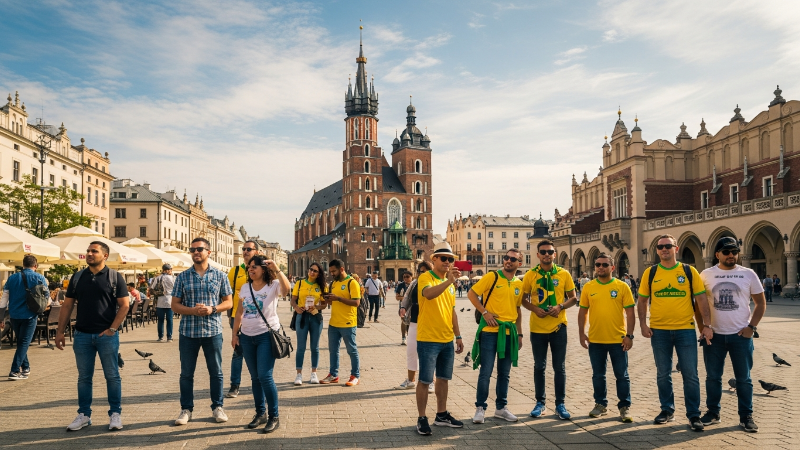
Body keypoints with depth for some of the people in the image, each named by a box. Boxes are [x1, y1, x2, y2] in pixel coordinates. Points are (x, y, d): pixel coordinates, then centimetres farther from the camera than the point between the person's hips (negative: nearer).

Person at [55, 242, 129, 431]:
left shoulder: (114, 277, -2)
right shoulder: (77, 277, 8)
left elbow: (124, 305, -5)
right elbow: (67, 305, 9)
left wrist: (112, 329, -11)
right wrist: (60, 331, 2)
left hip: (107, 335, -3)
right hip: (82, 335, 3)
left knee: (112, 376, 4)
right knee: (84, 377, 10)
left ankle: (115, 414, 13)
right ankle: (84, 414, 20)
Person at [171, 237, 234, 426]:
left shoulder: (219, 275, 3)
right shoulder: (182, 277, 4)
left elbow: (228, 302, 5)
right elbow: (175, 305, 4)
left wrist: (212, 309, -14)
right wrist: (193, 310, -15)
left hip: (213, 331, 0)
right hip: (188, 331, 1)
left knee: (216, 372, 8)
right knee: (186, 373, 7)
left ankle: (217, 407, 21)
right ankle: (186, 409, 19)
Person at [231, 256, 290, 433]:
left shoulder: (273, 286, -8)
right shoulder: (245, 288, 8)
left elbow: (286, 289, -32)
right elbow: (239, 312, 13)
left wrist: (277, 270, -37)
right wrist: (235, 334, 10)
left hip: (266, 335, -6)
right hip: (247, 336, 6)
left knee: (265, 376, -10)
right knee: (255, 377, 12)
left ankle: (274, 417, 3)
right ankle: (260, 413, 25)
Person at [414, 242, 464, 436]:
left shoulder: (450, 283, 13)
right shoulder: (425, 278, -10)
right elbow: (429, 294, -34)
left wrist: (458, 336, 17)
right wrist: (448, 281, -43)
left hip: (447, 340, 7)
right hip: (428, 340, -7)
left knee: (443, 378, 15)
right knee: (425, 380, -1)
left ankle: (441, 415, 27)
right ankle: (422, 418, 9)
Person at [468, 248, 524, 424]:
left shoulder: (519, 284, 9)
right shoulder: (492, 277, -6)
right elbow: (471, 293, -5)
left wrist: (519, 334, 14)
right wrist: (485, 312, -13)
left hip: (509, 333, 5)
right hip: (490, 331, -5)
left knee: (505, 373, 13)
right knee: (486, 372, -2)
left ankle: (501, 408, 25)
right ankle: (480, 408, 11)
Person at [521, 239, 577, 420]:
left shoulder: (564, 274, 0)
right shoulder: (530, 275, 0)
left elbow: (573, 298, 5)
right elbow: (524, 299, 6)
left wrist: (560, 307, -13)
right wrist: (534, 308, -13)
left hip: (558, 326, 0)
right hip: (537, 327, 0)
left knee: (560, 367, 5)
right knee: (539, 366, 9)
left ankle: (560, 404, 16)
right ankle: (540, 402, 21)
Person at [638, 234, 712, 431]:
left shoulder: (689, 271, 1)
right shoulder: (650, 273, 3)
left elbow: (701, 299, 1)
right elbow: (642, 300, 7)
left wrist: (707, 325, -6)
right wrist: (643, 324, -3)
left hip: (685, 329, -1)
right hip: (659, 330, 1)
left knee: (690, 374, 2)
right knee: (663, 374, 11)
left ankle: (694, 415, 13)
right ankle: (667, 410, 24)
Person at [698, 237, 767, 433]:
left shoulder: (748, 274, 0)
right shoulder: (706, 275, 1)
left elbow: (761, 303, 5)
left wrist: (751, 327, -4)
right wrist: (703, 326, -3)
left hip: (741, 335, 0)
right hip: (714, 335, 1)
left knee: (744, 378, 6)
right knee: (713, 376, 9)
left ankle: (746, 416, 18)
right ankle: (713, 412, 21)